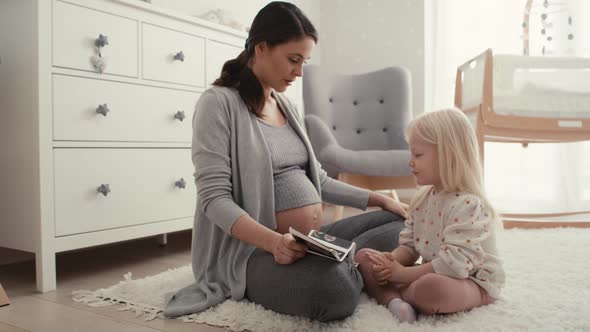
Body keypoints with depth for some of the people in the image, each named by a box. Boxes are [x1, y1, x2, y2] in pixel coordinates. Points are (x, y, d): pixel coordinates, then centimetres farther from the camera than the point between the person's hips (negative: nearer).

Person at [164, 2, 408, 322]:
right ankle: (355, 264, -7)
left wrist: (378, 198, 8)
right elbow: (214, 198, -17)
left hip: (315, 240, 8)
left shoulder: (286, 106, 15)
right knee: (334, 288, -36)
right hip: (253, 249, -8)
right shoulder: (218, 103, -9)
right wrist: (273, 241, -32)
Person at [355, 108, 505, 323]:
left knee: (431, 287, -42)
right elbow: (409, 246, 7)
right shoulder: (423, 198, 5)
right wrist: (392, 260, -16)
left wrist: (403, 274, -26)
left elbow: (454, 264, -30)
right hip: (433, 275, 8)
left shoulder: (467, 205, -22)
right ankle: (392, 299, -24)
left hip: (471, 282, -8)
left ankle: (394, 294, -9)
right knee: (365, 257, 2)